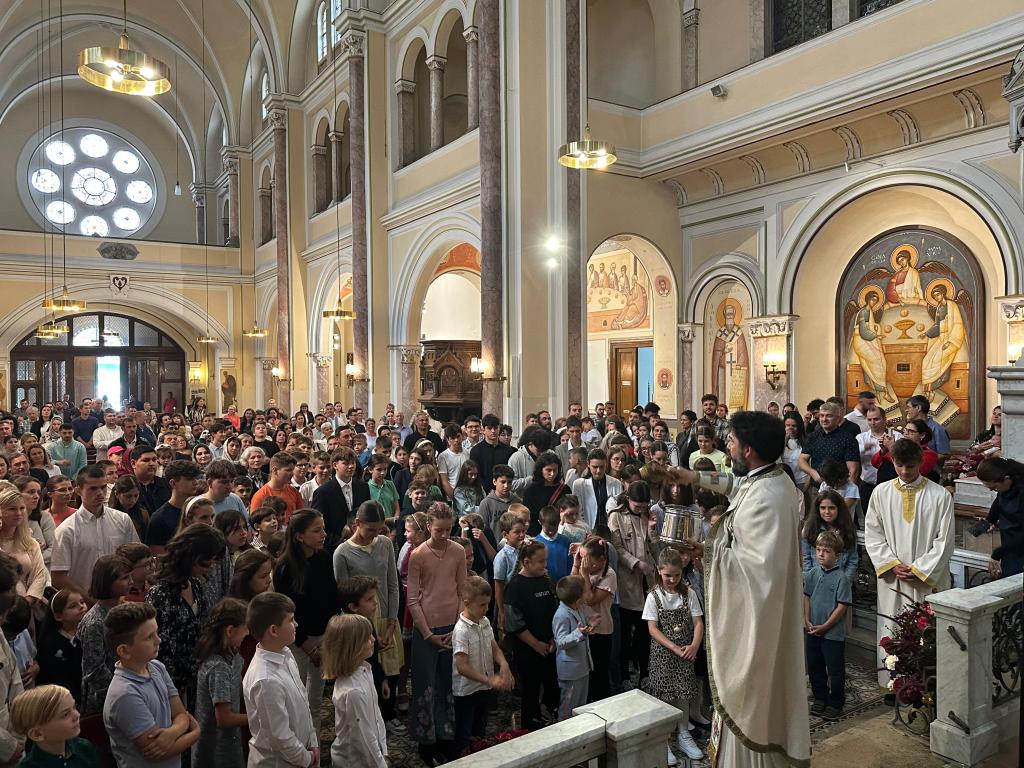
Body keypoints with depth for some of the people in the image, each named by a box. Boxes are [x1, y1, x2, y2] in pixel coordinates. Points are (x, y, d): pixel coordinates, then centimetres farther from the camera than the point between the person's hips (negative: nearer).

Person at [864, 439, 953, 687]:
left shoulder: (940, 496, -5)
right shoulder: (881, 493, 1)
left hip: (927, 579, -2)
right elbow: (873, 535, 4)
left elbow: (944, 541, -5)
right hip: (891, 578, 2)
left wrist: (919, 569, -9)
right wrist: (892, 564, -6)